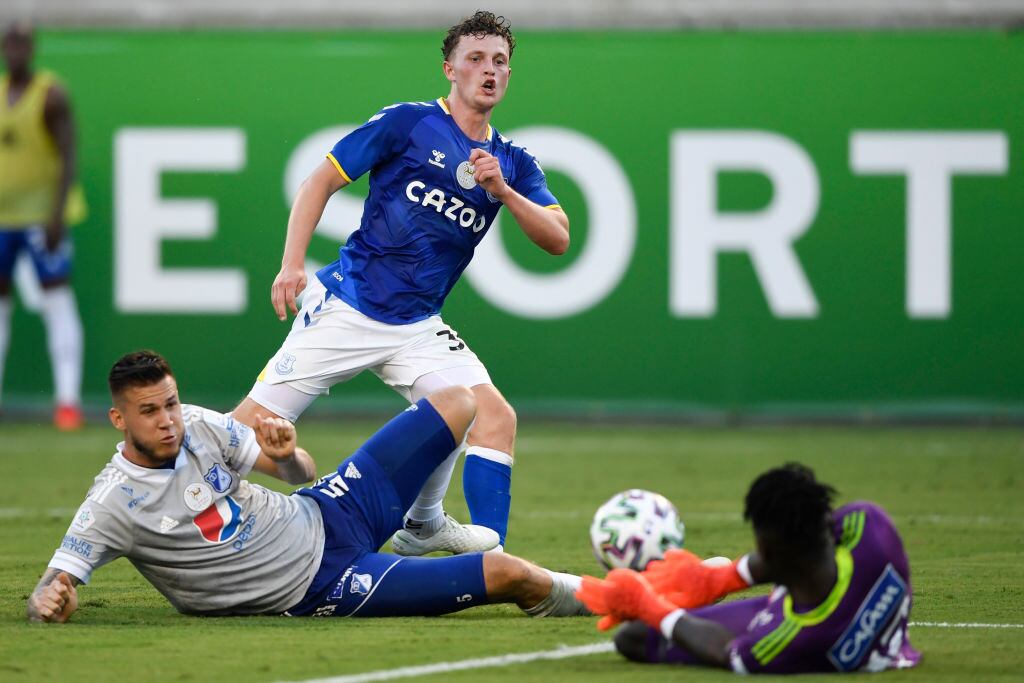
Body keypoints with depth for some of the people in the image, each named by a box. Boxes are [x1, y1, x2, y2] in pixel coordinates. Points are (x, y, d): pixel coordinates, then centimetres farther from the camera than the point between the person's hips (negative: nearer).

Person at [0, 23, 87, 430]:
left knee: (57, 301, -10)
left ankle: (68, 400, -15)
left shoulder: (51, 95, -8)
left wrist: (57, 215, -20)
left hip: (42, 213, -6)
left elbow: (68, 157, -12)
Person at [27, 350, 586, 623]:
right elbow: (51, 586, -23)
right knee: (505, 575, -17)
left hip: (325, 512, 7)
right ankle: (562, 595, 19)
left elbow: (301, 472, 6)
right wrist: (50, 601, -48)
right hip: (321, 586, -7)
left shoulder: (196, 426, -4)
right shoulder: (113, 505, -21)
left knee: (458, 403, 9)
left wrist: (285, 453, -18)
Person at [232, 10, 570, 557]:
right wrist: (292, 264, -12)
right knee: (254, 421, -10)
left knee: (495, 416, -15)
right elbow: (321, 182, -2)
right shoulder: (408, 123, -3)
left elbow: (557, 239, -1)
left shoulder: (513, 162, 9)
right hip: (346, 307, -4)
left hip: (418, 327, 4)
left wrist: (502, 191, -16)